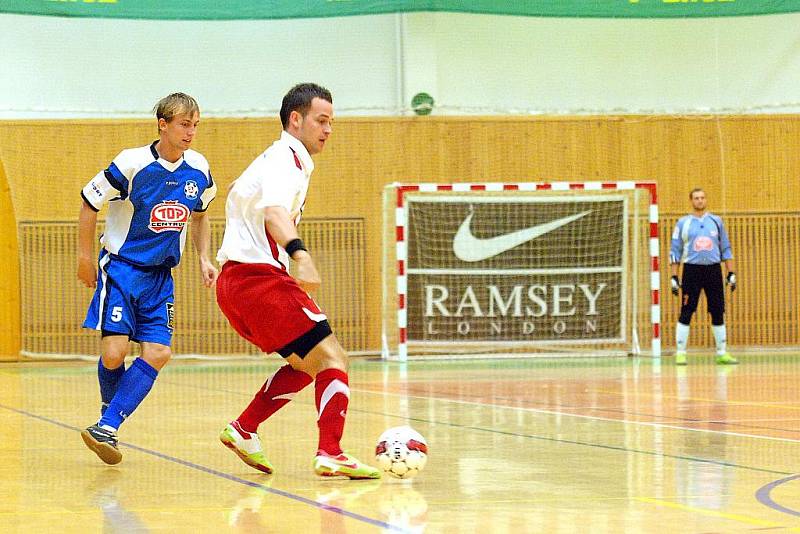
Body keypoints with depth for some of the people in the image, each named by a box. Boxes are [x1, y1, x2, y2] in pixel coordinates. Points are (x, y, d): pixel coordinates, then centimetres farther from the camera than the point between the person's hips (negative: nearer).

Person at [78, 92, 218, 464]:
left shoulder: (199, 171, -1)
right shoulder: (131, 165, -16)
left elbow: (199, 215, 19)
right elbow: (89, 203, -4)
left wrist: (204, 259, 8)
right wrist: (85, 257, -1)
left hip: (160, 275, 5)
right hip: (121, 268, -5)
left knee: (158, 353, -10)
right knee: (114, 352, -14)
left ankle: (107, 427, -8)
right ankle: (110, 408, 16)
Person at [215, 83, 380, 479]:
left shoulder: (280, 159, 23)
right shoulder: (285, 159, -9)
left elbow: (238, 194, 38)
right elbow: (274, 212, -29)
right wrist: (300, 255, -46)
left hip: (238, 281, 10)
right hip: (259, 278, -10)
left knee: (307, 364, 18)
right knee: (331, 358, -12)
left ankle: (243, 431, 14)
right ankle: (330, 454, -23)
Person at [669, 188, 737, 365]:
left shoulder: (716, 221, 10)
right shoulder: (683, 223, 5)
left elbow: (725, 249, 13)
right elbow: (675, 251, 5)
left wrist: (731, 273, 6)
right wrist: (674, 277, -2)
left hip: (713, 270, 2)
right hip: (692, 269, -2)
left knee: (718, 312, 4)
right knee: (686, 313, -6)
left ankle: (722, 353, 12)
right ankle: (680, 353, -1)